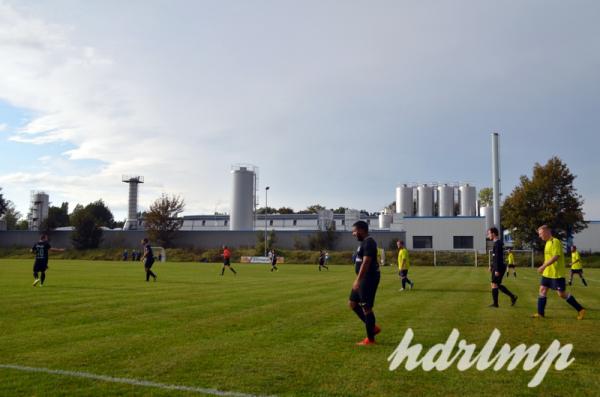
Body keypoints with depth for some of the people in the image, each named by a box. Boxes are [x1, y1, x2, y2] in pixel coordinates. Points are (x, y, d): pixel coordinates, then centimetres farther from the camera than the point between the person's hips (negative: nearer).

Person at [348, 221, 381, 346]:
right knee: (352, 303, 14)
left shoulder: (368, 243, -17)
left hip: (369, 279, -11)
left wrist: (357, 280, -29)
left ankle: (370, 339, 7)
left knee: (366, 308, -4)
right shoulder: (364, 242, 16)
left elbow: (366, 263, -25)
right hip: (364, 279, 11)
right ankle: (373, 327, 21)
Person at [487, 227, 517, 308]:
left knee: (494, 284, -1)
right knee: (497, 284, 14)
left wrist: (496, 270, -21)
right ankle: (512, 296, 15)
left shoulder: (497, 243, -17)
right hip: (500, 267, 9)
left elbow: (497, 257, -21)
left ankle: (495, 303, 5)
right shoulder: (499, 242, 14)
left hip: (499, 267, -9)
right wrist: (491, 266, 24)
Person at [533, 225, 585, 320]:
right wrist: (544, 267, 20)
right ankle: (540, 313, 6)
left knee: (562, 294, -2)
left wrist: (543, 266, -27)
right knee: (542, 290, 3)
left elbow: (556, 257, -25)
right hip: (547, 273, 9)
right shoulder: (548, 243, 13)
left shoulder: (555, 242, -16)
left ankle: (580, 310, 13)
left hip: (557, 274, -9)